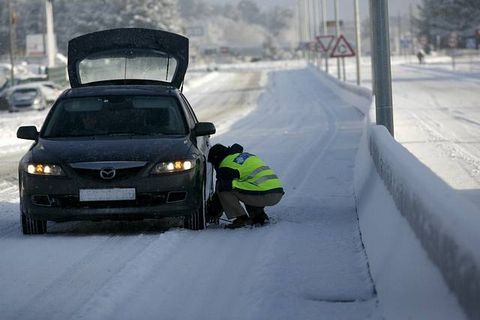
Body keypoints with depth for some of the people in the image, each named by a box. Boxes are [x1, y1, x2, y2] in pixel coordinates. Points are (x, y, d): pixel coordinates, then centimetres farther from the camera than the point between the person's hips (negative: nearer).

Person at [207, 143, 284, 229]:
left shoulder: (226, 164, 3)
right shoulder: (245, 155, 28)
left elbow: (221, 189, 10)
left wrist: (216, 212, 24)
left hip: (263, 195, -8)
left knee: (224, 189, -3)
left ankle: (241, 218, -4)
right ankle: (259, 215, 17)